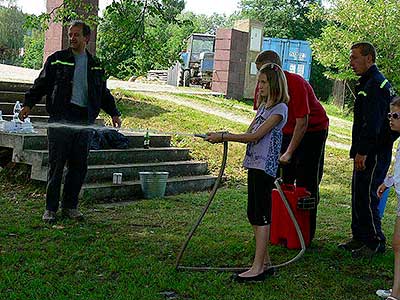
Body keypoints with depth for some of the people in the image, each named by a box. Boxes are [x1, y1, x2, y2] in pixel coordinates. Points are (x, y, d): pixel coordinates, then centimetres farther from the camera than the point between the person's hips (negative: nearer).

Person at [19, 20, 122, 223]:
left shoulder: (95, 66, 16)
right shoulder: (57, 60, 6)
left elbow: (104, 94, 23)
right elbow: (41, 84, 4)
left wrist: (114, 113, 14)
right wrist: (29, 103, -9)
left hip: (84, 123, 3)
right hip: (60, 121, -3)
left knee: (79, 166, 6)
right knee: (56, 166, -1)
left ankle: (70, 206, 19)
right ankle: (50, 208, 9)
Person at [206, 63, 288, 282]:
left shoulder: (280, 108, -9)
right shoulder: (263, 106, 19)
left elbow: (256, 136, -16)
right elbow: (250, 134, 13)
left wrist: (224, 137, -16)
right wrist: (222, 136, -2)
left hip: (265, 166, -9)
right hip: (254, 164, 9)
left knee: (261, 214, -8)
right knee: (253, 214, 10)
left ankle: (258, 268, -5)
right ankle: (265, 263, 19)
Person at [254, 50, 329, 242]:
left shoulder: (296, 84, -28)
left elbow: (302, 122, -29)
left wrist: (289, 152, -31)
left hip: (313, 131, -6)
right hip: (287, 132, 7)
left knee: (306, 184, -5)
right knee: (281, 181, 3)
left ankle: (306, 234, 4)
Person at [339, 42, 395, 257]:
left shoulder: (376, 85, -16)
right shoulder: (367, 83, 18)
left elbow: (372, 124, -23)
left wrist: (362, 152, -23)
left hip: (375, 153, -11)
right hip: (366, 152, 11)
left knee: (367, 197, -5)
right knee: (358, 195, 16)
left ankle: (375, 242, 6)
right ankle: (360, 237, 26)